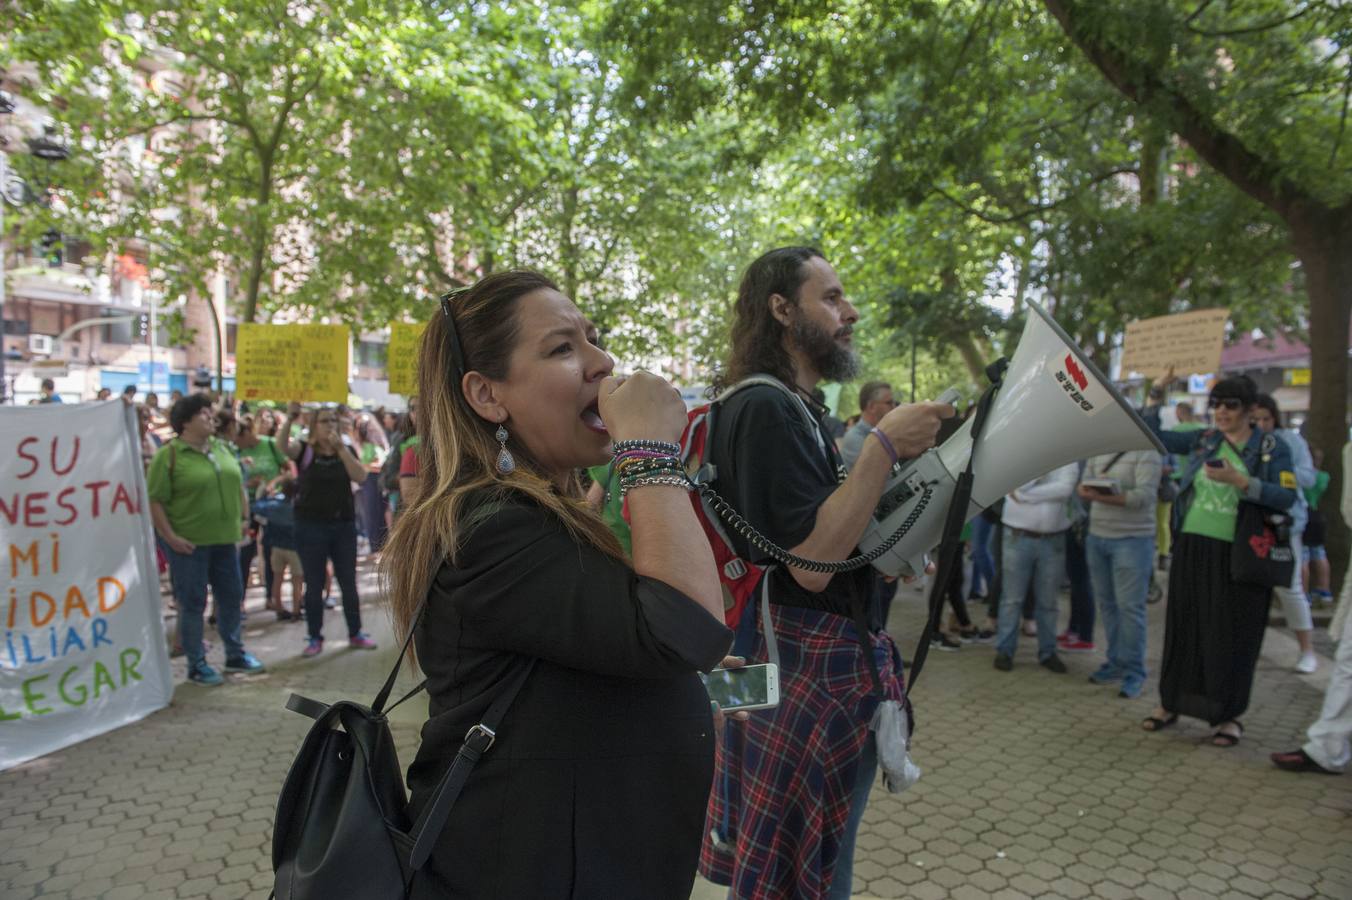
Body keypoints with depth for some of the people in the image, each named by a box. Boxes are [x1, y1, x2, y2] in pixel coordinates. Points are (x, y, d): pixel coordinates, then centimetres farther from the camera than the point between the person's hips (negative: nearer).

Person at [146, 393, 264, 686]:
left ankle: (235, 654, 28)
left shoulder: (222, 448, 10)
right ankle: (196, 664, 14)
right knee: (192, 603, 3)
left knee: (231, 597, 13)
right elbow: (154, 501, -13)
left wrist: (243, 519, 12)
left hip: (225, 539, 6)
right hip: (189, 543, -6)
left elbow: (239, 486, 18)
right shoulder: (169, 455, -10)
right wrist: (170, 537, -16)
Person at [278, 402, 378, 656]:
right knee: (314, 585, 5)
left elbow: (360, 476, -11)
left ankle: (355, 633, 20)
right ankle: (314, 638, 15)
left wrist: (341, 448, -18)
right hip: (311, 526, -2)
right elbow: (282, 446, -23)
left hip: (344, 525, 2)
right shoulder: (305, 450, -2)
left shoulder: (346, 450, 6)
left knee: (349, 583, 9)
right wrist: (289, 419, -39)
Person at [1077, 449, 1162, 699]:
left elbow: (1145, 494, -18)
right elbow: (1083, 486, 13)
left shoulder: (1146, 452, -7)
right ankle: (1116, 663, 23)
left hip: (1133, 539, -6)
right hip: (1097, 536, 6)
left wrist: (1104, 497, -29)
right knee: (1106, 603, 11)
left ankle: (1134, 673, 4)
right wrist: (1087, 490, -11)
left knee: (1130, 607, -4)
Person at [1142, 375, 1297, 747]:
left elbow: (1287, 497, -15)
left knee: (1232, 637, 5)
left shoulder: (1272, 448, -3)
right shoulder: (1202, 440, 7)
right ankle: (1171, 703, 24)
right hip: (1193, 548, 3)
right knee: (1183, 627, 11)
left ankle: (1228, 714, 20)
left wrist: (1238, 480, -26)